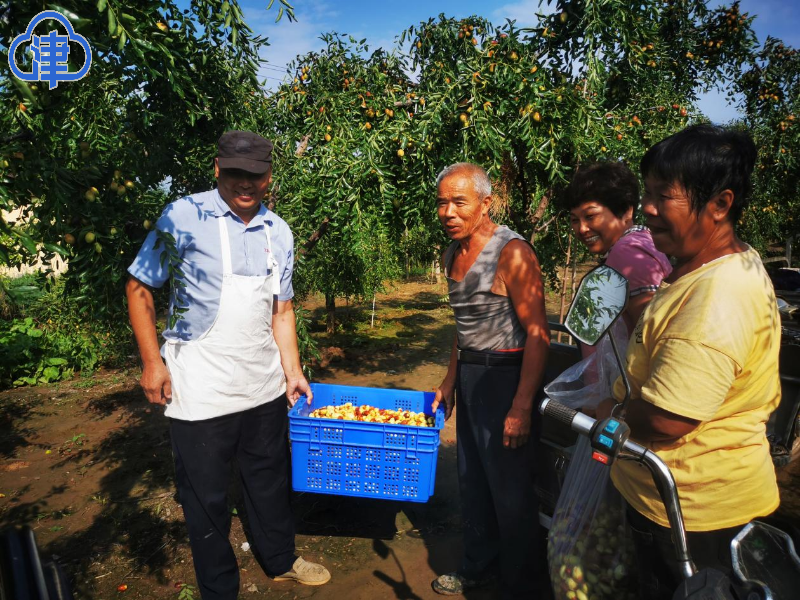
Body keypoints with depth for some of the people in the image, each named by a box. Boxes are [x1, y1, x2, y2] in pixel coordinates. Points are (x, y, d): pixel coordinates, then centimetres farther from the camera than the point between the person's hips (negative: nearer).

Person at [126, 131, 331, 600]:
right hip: (200, 389, -4)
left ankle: (281, 560, 43)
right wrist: (152, 362, -9)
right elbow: (140, 288, -4)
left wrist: (293, 372, 8)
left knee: (271, 480, 20)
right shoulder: (184, 217, -9)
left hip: (264, 385, 5)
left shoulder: (279, 231, 6)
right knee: (206, 495, 10)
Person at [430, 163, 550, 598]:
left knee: (509, 488, 6)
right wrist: (451, 379, 17)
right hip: (469, 374, 8)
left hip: (504, 376, -8)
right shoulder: (453, 252, 7)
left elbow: (537, 333, -19)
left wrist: (521, 406, -22)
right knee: (472, 480, 19)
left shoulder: (512, 253, -18)